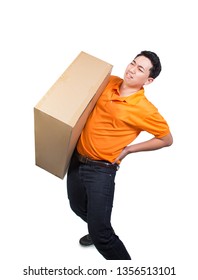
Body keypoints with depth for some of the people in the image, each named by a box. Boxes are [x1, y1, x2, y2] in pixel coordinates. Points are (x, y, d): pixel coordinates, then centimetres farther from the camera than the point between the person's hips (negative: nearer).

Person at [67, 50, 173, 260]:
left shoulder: (145, 109, -19)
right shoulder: (109, 83, -1)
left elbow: (166, 139, -6)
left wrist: (128, 149, -8)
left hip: (100, 170, -7)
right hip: (77, 158, 8)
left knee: (100, 234, -6)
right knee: (78, 207, 29)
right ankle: (99, 231, 59)